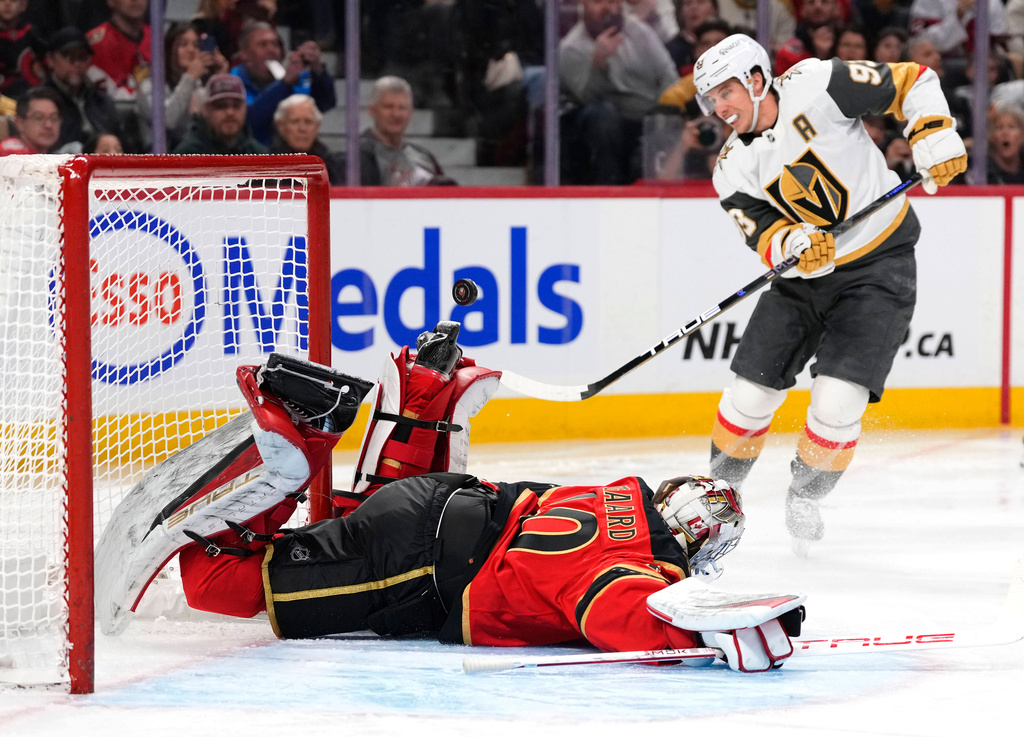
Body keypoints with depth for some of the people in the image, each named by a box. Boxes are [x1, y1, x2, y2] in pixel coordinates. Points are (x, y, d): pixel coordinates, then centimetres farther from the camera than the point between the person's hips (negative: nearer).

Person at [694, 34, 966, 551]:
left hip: (880, 269, -5)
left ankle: (805, 497, 10)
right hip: (801, 276, 5)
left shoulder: (817, 87, -16)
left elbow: (911, 81, -9)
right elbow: (766, 238, -8)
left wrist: (934, 136, -22)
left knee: (835, 406, -14)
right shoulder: (733, 171, -2)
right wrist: (794, 246, -30)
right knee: (749, 397, 1)